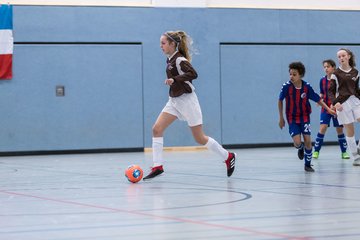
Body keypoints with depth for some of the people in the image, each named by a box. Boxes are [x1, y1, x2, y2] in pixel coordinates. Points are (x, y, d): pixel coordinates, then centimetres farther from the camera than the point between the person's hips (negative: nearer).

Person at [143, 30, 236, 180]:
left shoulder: (180, 60, -18)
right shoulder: (170, 59, 8)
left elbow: (193, 74, -31)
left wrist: (174, 79, -33)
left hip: (186, 100, -8)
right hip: (174, 101, 8)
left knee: (200, 138, 1)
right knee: (157, 129, -8)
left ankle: (228, 157, 20)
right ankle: (157, 166, -6)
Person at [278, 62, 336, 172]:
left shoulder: (307, 86, -13)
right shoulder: (286, 86, -16)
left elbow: (318, 99, -1)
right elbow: (280, 101, -1)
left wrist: (328, 109, -11)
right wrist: (281, 118, 4)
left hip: (304, 117, 1)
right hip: (292, 118, -1)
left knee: (308, 141, -5)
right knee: (297, 142, -14)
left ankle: (307, 165, 14)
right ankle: (300, 148, 25)